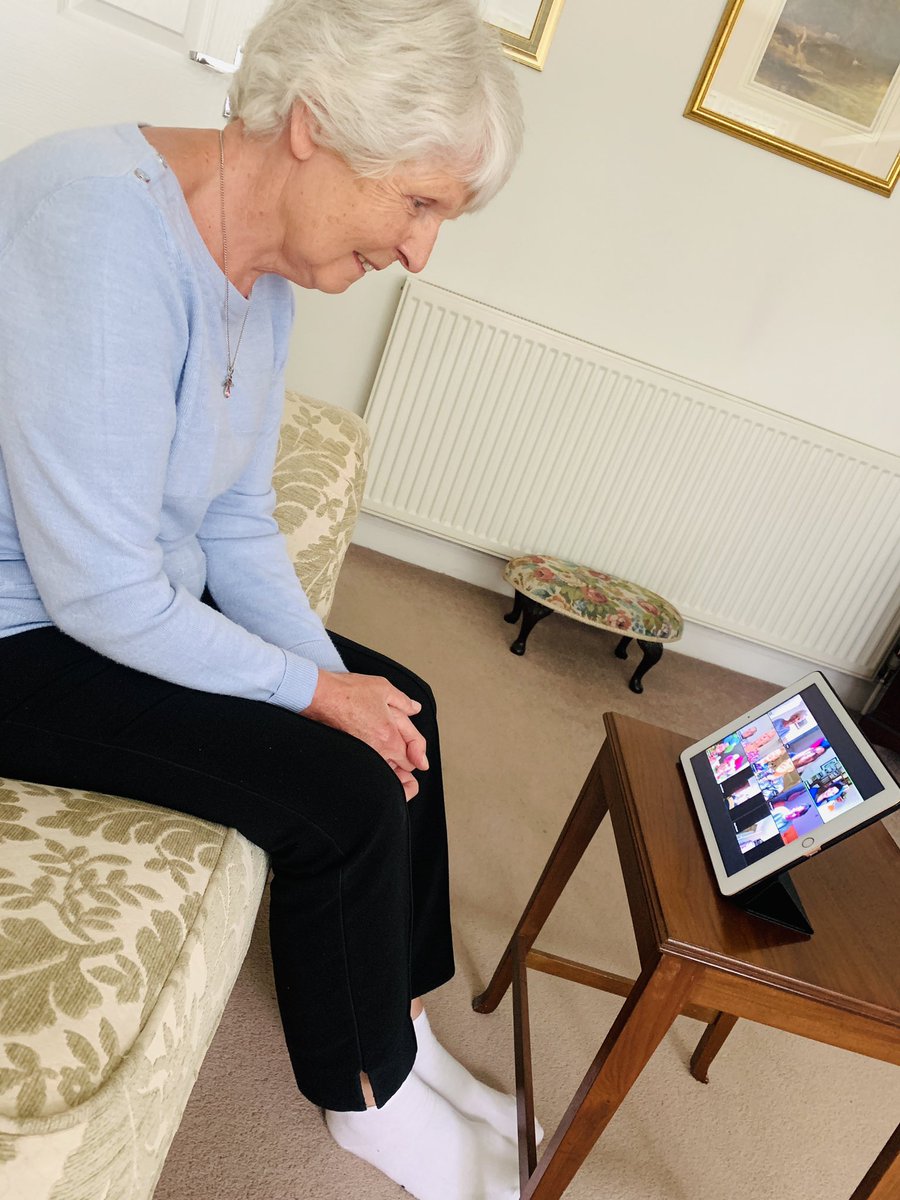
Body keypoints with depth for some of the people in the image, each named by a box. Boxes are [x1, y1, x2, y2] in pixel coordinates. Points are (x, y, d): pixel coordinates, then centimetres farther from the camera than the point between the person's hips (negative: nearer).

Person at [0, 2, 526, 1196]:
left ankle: (398, 1030, 21)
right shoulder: (105, 224, -27)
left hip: (143, 598, 9)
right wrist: (314, 689, -17)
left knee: (397, 710, 5)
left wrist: (337, 677, -6)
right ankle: (371, 1097, 15)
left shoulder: (264, 276, 0)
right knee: (347, 795, -16)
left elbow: (235, 524, 4)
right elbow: (101, 592, -28)